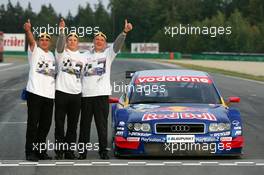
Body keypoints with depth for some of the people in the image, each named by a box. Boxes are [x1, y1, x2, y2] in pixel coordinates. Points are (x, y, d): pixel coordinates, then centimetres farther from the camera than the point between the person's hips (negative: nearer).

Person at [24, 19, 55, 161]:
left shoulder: (51, 55, 19)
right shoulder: (34, 51, 1)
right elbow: (30, 40, -21)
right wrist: (28, 30, -40)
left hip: (49, 94, 6)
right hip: (35, 92, -6)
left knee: (45, 124, 9)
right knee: (33, 123, -6)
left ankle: (40, 150, 19)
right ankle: (30, 152, -3)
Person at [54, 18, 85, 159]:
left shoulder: (82, 57, 15)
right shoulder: (62, 53, 2)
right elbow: (60, 45, -20)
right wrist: (62, 31, -37)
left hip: (76, 93, 4)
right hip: (62, 91, -4)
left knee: (73, 125, 6)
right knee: (59, 123, -2)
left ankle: (69, 151, 12)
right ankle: (59, 151, 2)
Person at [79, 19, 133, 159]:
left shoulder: (108, 53, 6)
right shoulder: (85, 55, 14)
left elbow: (117, 44, -10)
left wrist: (124, 32, -26)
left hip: (102, 94, -2)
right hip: (85, 94, 2)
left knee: (102, 124, 0)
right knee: (85, 124, 7)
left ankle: (103, 150, 6)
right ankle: (82, 150, 12)